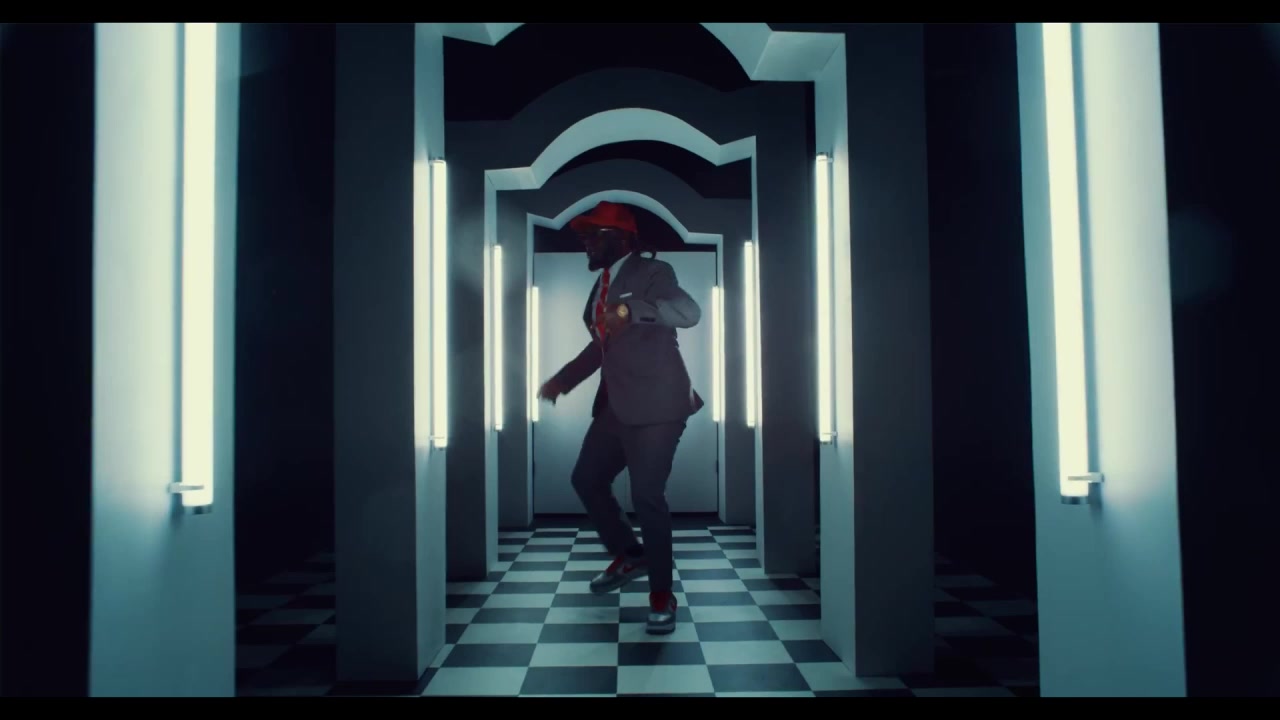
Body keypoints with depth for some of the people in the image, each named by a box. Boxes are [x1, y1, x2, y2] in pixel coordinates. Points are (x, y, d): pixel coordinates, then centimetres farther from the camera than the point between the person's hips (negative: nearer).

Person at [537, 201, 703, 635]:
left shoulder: (652, 273, -9)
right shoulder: (602, 284, 15)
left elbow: (690, 312, -27)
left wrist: (631, 309, -39)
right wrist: (564, 379, 22)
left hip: (654, 407, -9)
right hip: (614, 407, 9)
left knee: (647, 495, -10)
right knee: (587, 480, 15)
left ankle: (661, 594, 7)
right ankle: (629, 556, 35)